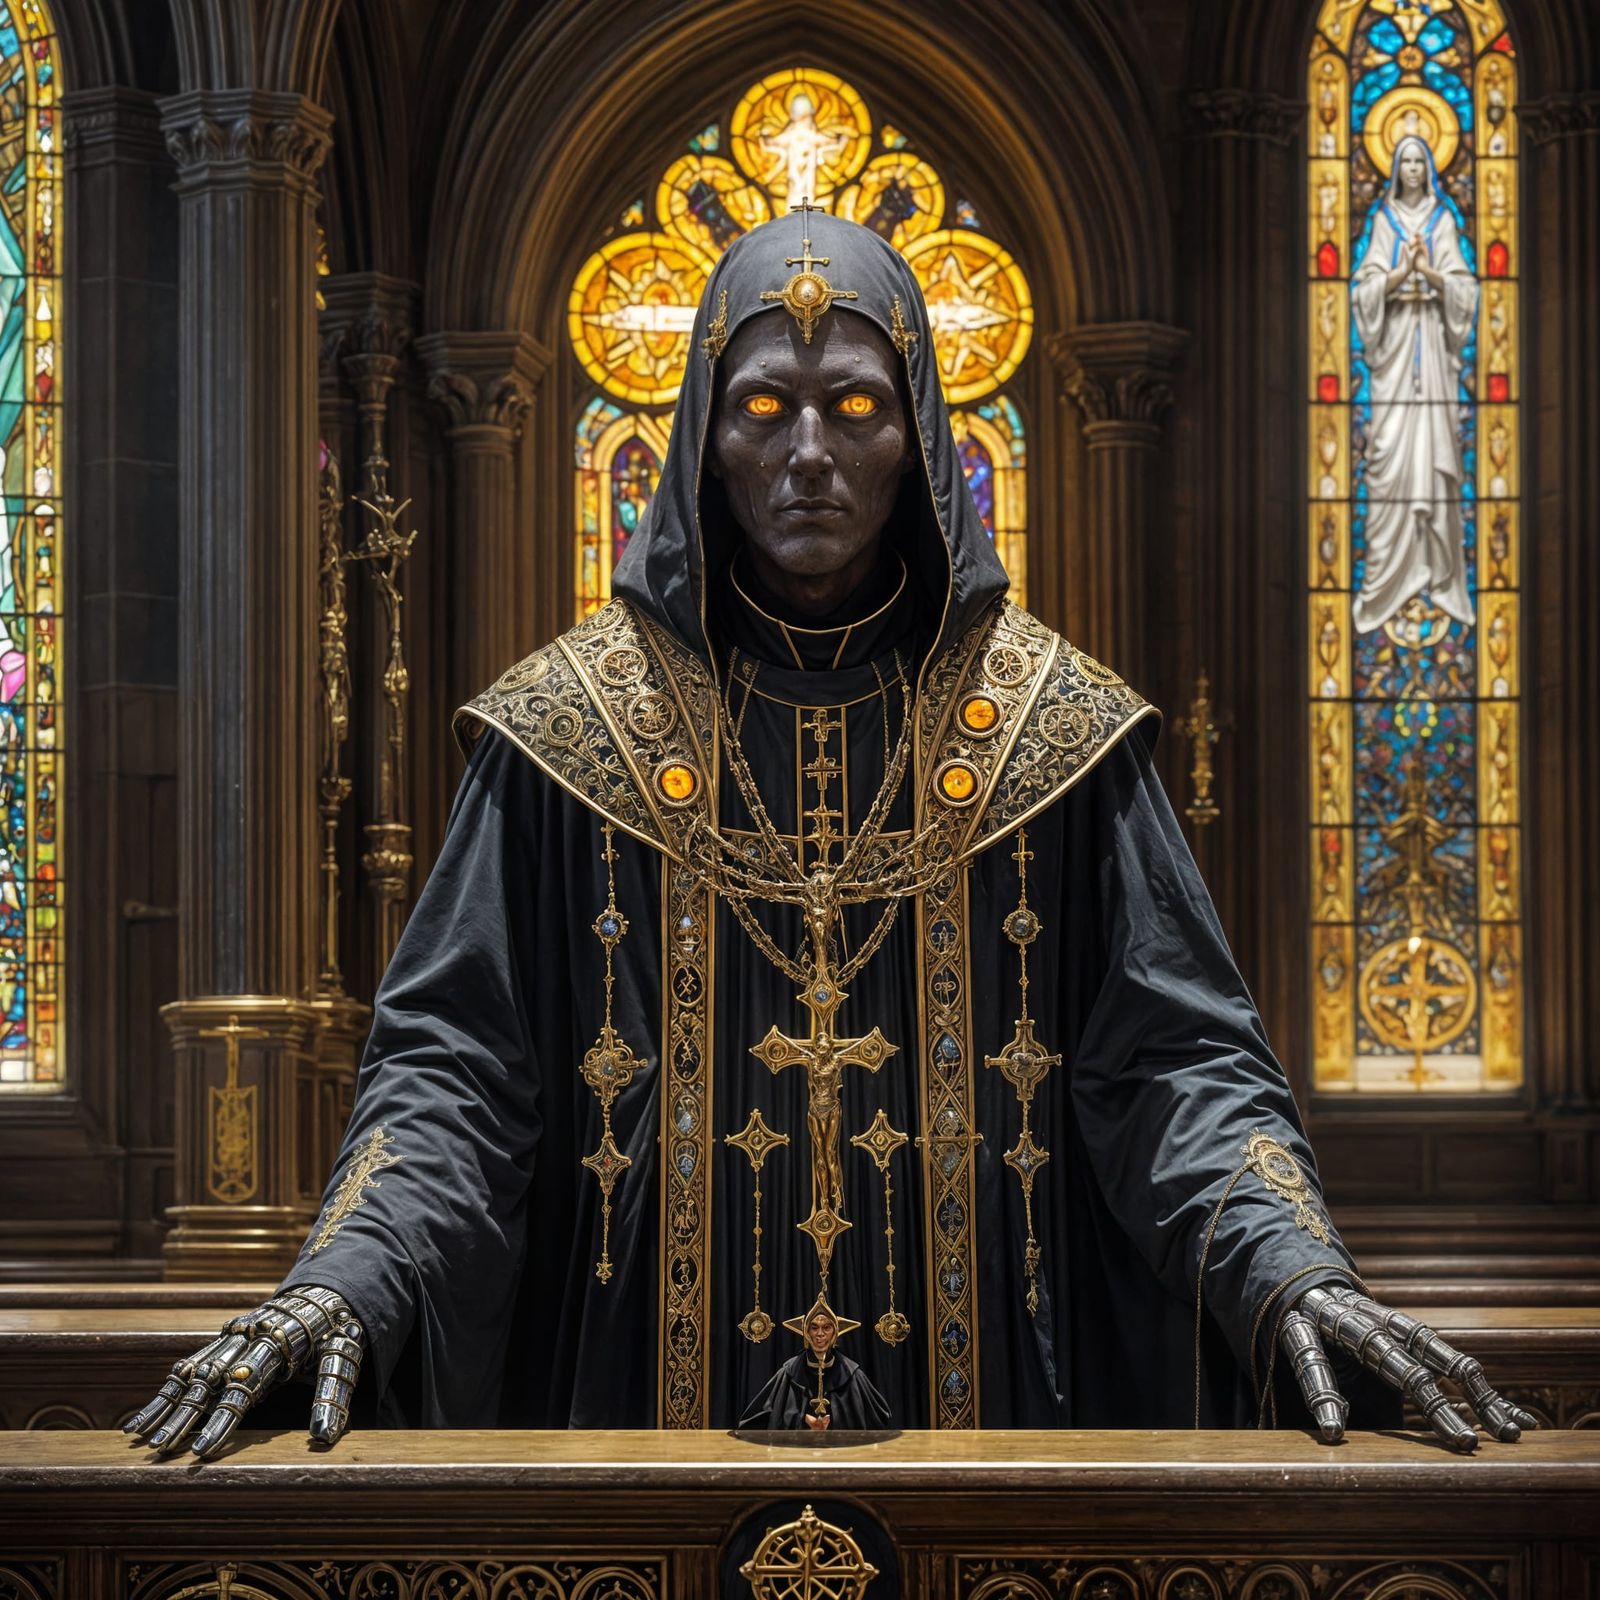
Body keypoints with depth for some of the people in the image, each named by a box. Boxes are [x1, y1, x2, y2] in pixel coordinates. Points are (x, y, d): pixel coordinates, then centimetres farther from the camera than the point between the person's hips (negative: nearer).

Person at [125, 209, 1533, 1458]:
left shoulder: (1049, 726, 1)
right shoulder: (575, 727, 0)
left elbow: (1173, 1057, -4)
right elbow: (454, 1064, -4)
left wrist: (1289, 1266, -22)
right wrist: (349, 1276, -22)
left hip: (976, 1390, 0)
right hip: (657, 1394, 0)